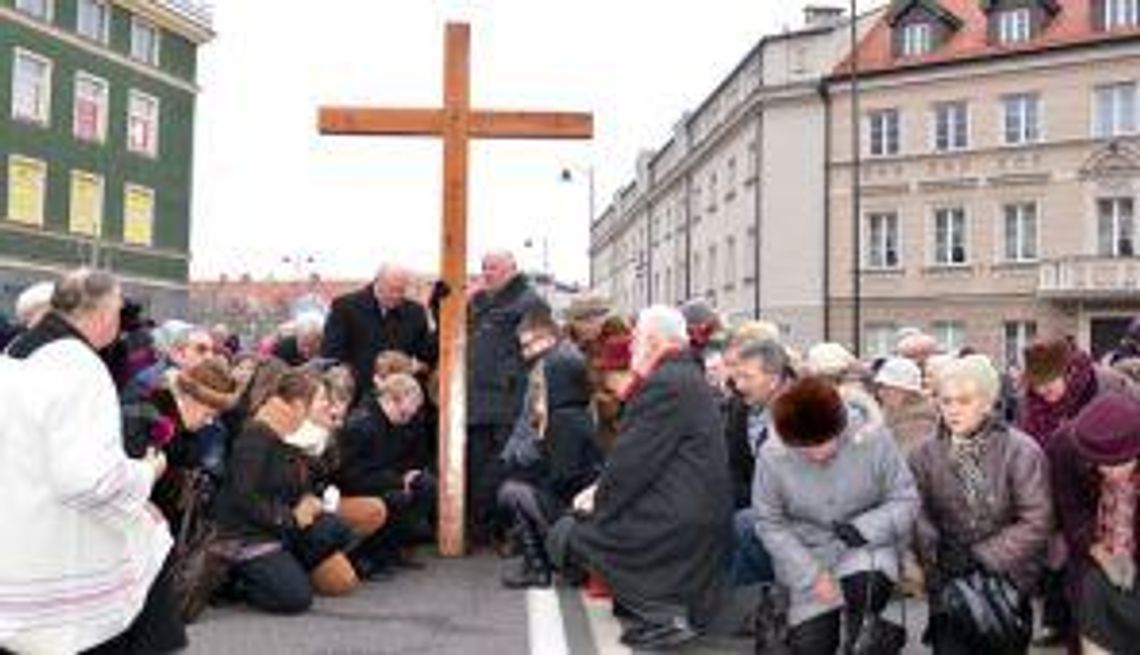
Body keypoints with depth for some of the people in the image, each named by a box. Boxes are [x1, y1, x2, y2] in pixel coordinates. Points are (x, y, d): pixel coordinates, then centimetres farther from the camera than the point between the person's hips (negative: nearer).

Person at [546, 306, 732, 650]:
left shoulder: (664, 384, -17)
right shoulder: (688, 377, 15)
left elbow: (634, 460, -18)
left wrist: (600, 501, -3)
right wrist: (602, 489, 9)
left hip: (679, 525, -10)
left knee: (562, 536, -2)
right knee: (578, 519, 23)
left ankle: (659, 611, -4)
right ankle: (672, 604, 15)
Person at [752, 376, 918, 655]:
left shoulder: (874, 440, -18)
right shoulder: (771, 456, -16)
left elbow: (906, 500, -8)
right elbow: (770, 524, -8)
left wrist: (863, 529, -26)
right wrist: (812, 575, -16)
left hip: (866, 550, -1)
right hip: (810, 560, 2)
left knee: (866, 587, -34)